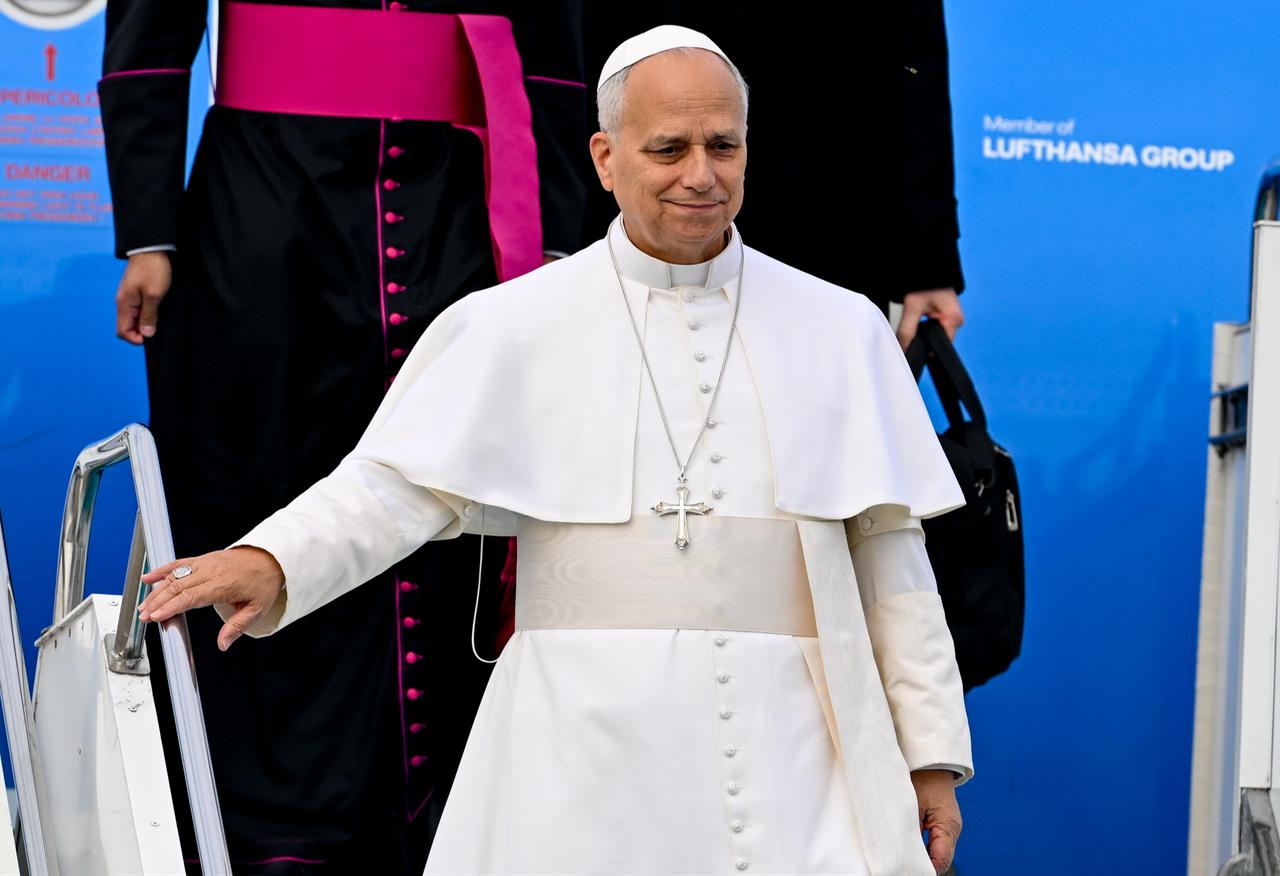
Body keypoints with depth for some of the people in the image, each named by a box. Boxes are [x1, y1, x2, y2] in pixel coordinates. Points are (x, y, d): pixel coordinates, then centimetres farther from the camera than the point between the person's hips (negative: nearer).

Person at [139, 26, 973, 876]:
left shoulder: (838, 328, 10)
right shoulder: (515, 326, 4)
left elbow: (888, 552, 10)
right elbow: (396, 484, -1)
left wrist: (931, 751, 7)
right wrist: (271, 560, -20)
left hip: (792, 747, 2)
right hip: (590, 754, -1)